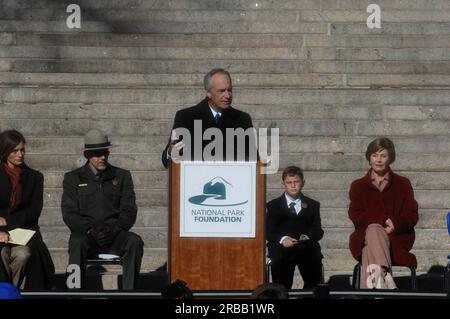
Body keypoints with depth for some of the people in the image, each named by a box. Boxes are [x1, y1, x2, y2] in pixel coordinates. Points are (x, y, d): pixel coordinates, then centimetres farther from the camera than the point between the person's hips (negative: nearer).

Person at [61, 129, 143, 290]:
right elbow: (69, 214, 3)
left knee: (134, 241, -30)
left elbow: (129, 211, 8)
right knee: (77, 243, -36)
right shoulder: (73, 178, 13)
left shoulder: (121, 176, 17)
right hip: (86, 235, -1)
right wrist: (90, 229, -16)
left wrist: (115, 229, -13)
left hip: (115, 236, 1)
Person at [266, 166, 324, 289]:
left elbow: (318, 231, 11)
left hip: (307, 248, 1)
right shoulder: (273, 205, 18)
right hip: (282, 249, -1)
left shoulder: (313, 205, 21)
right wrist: (282, 239, -14)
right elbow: (268, 231, 7)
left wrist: (307, 237, -12)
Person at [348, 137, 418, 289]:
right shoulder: (358, 186, 19)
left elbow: (412, 215, 6)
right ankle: (385, 277, -57)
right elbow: (355, 215, 2)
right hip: (366, 236, 0)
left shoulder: (403, 184, 18)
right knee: (374, 230, -38)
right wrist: (383, 222, -14)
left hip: (396, 240, 0)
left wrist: (395, 224, -17)